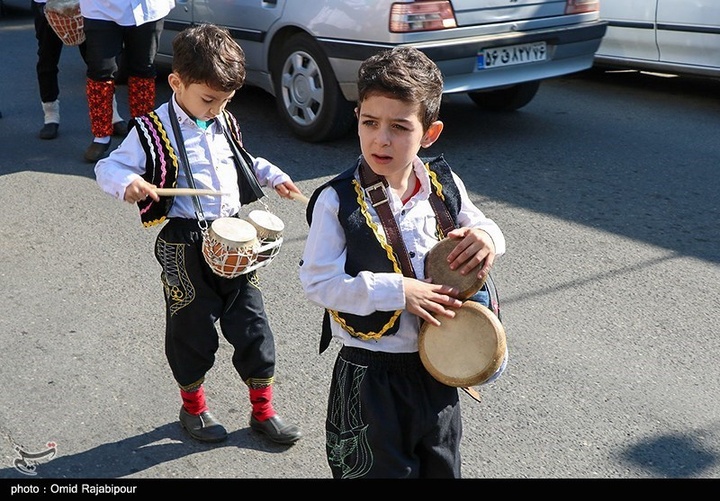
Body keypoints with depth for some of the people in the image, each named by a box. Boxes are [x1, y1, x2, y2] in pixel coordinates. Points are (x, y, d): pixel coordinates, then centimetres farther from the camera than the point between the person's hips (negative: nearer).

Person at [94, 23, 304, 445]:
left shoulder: (225, 124, 8)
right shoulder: (154, 130, -11)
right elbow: (108, 167, -11)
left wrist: (273, 176, 15)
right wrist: (128, 182, -32)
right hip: (186, 245, -5)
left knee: (252, 326, 8)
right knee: (193, 329, 10)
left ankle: (263, 410, 23)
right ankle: (194, 407, 32)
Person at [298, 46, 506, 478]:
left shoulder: (444, 185, -3)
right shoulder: (337, 201, -17)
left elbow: (478, 225, 12)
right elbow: (318, 281, -18)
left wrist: (488, 237, -13)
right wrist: (398, 291, -24)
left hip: (437, 365, 5)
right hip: (369, 374, -4)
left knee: (442, 467, 23)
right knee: (382, 468, 14)